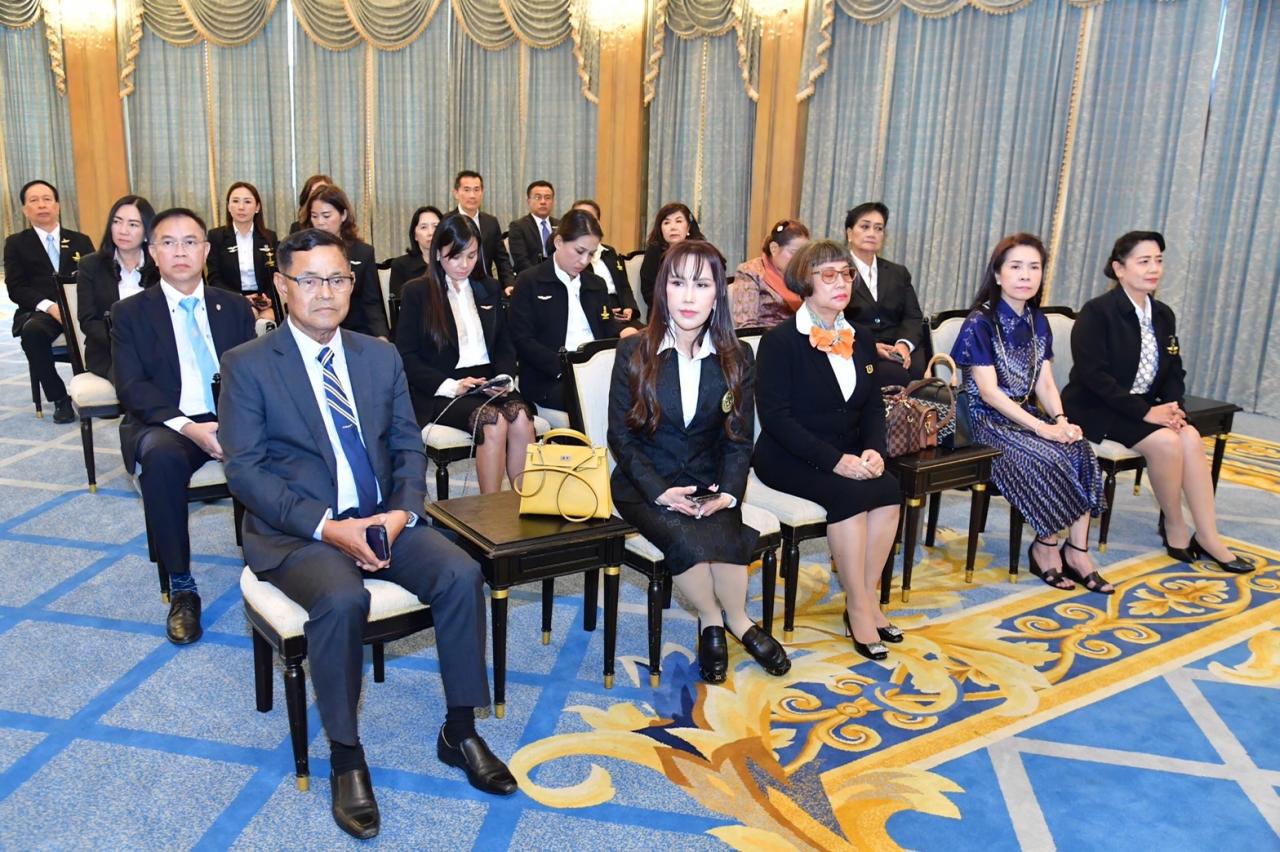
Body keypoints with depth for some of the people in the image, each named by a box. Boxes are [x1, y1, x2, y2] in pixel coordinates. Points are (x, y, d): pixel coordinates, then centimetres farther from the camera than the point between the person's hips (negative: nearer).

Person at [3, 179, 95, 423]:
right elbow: (16, 288, 3)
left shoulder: (80, 241, 20)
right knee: (32, 331, -37)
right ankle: (59, 398, -22)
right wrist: (49, 306, -17)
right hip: (38, 311, 0)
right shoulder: (16, 243, 14)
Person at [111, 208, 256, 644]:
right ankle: (181, 588, -22)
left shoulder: (235, 308, 13)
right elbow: (131, 387, -4)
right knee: (162, 458, -37)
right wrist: (186, 426, -22)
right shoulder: (130, 312, 6)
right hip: (163, 424, -1)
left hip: (231, 420, 2)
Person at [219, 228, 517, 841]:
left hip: (381, 520, 4)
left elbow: (408, 446, 10)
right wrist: (326, 527, -20)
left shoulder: (380, 356, 10)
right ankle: (345, 758, -12)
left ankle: (460, 732, -3)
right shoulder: (248, 366, -2)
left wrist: (401, 512, -10)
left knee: (461, 573, -20)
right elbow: (244, 470, -9)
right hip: (295, 533, -4)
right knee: (342, 600, -34)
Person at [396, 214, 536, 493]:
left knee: (521, 416, -30)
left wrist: (504, 378, -4)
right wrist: (450, 386, -15)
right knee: (493, 421, -32)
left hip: (489, 383, 4)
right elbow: (406, 356, -2)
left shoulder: (490, 289, 19)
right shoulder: (416, 292, 4)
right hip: (440, 393, -4)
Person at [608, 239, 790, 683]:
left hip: (708, 483, 2)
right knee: (688, 541, -30)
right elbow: (621, 436, -4)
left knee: (721, 534, -30)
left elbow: (738, 439, 4)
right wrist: (660, 491, -17)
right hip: (645, 483, -1)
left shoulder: (736, 357, 2)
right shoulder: (634, 351, -4)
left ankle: (715, 623, -3)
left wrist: (728, 491, -14)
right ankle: (737, 623, -3)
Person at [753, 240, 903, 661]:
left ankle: (867, 598, -7)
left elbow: (873, 405, 12)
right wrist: (834, 460, -23)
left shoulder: (861, 338, 12)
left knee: (889, 490, -21)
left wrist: (873, 449, -9)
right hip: (787, 457, -6)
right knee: (850, 494, -29)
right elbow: (774, 415, -15)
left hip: (847, 456, 6)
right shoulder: (781, 340, -8)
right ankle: (859, 606, -13)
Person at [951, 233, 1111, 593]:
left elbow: (1045, 382, 10)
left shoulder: (1037, 322, 11)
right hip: (989, 420, -6)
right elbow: (988, 391, -17)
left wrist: (1060, 420, -10)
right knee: (1047, 459, -28)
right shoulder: (980, 323, -11)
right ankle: (1045, 547, -7)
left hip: (1026, 413, 6)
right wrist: (1041, 427, -22)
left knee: (1081, 450, -19)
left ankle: (1077, 549, -12)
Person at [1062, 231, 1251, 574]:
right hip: (1097, 409, -6)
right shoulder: (1097, 312, -13)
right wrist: (1145, 412, -23)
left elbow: (1174, 372, 12)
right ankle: (1175, 528, -4)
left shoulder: (1163, 314, 9)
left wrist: (1173, 405, -10)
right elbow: (1093, 375, -20)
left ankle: (1207, 536, -12)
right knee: (1166, 442, -25)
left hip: (1144, 405, 7)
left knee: (1191, 438, -19)